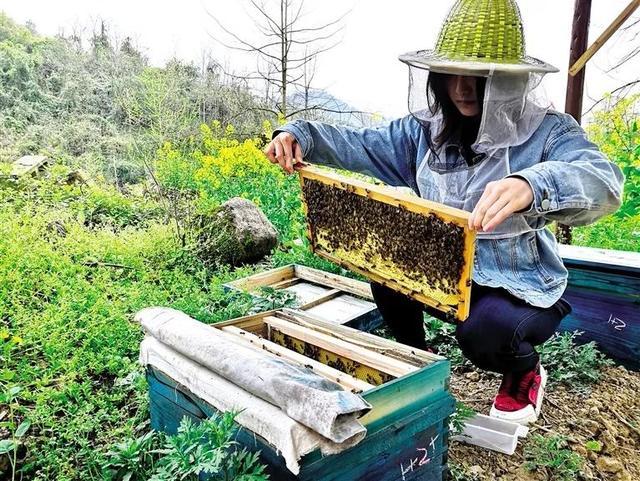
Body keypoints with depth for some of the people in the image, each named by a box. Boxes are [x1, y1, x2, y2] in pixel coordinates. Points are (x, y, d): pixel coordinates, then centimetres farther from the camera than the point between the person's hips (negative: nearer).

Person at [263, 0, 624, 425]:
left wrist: (532, 186, -58)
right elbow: (357, 144, -3)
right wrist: (299, 136, -23)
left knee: (483, 332, -32)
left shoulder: (548, 132, -16)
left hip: (522, 290, -4)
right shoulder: (424, 131, -3)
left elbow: (603, 182, -35)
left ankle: (526, 373, 9)